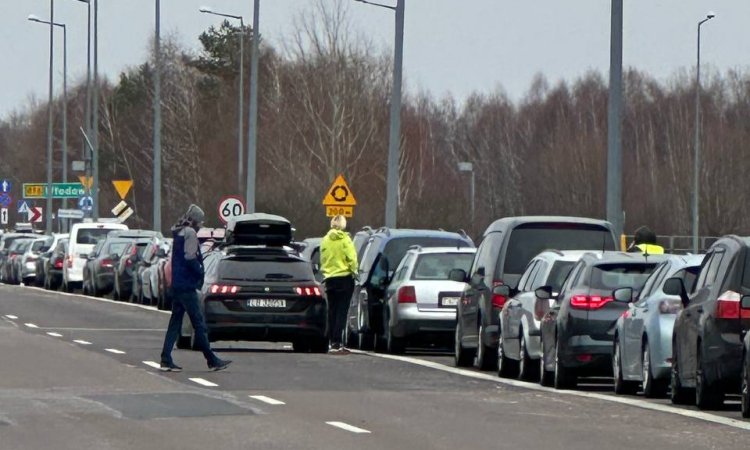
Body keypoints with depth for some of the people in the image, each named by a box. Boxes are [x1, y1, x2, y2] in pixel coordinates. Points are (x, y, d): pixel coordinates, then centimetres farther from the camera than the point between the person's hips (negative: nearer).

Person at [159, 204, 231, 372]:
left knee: (175, 323, 9)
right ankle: (212, 361, -2)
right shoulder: (190, 233, -11)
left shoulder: (178, 233, 18)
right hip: (187, 286, -9)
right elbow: (190, 258, -19)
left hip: (177, 284, 9)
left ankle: (166, 360, 4)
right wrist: (200, 273, -8)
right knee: (199, 323, -5)